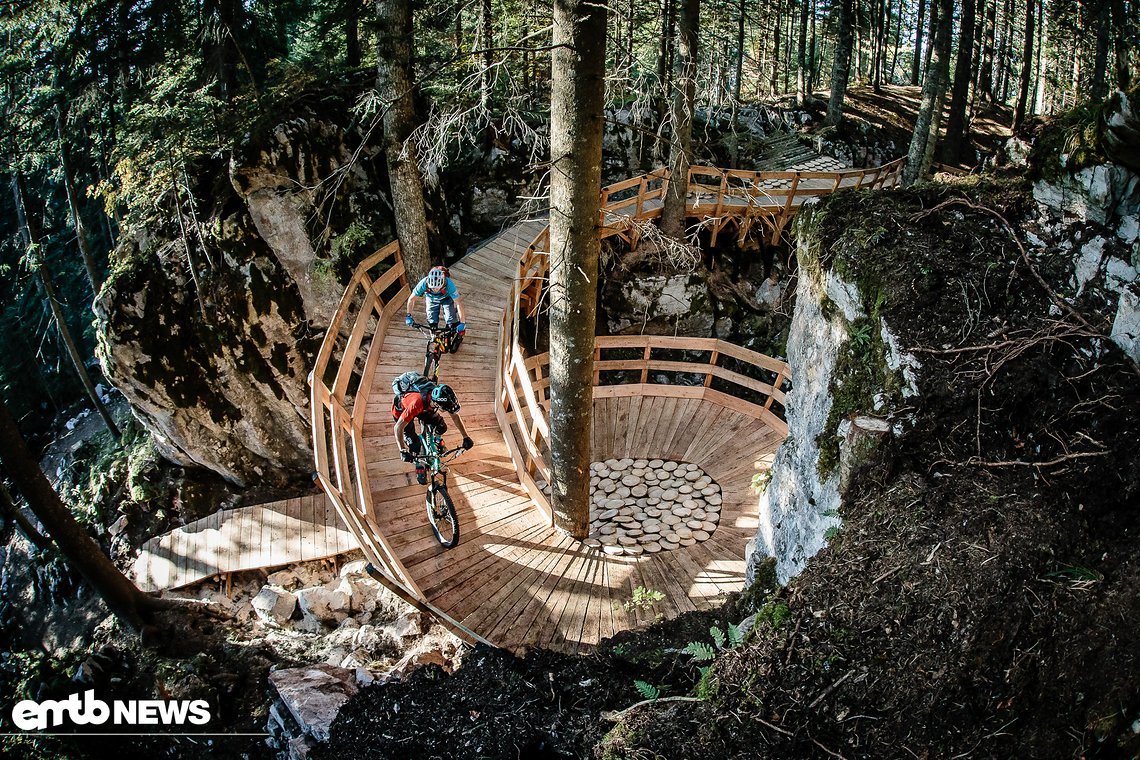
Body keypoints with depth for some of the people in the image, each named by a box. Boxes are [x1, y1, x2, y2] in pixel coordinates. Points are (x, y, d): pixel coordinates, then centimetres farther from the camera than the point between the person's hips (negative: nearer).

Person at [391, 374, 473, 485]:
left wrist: (466, 438, -15)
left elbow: (455, 416, -14)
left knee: (441, 428, -8)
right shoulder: (417, 403, -47)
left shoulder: (439, 396, -30)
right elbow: (398, 427, -42)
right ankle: (419, 467, 13)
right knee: (414, 443, -13)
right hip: (401, 409, -5)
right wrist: (403, 451, -46)